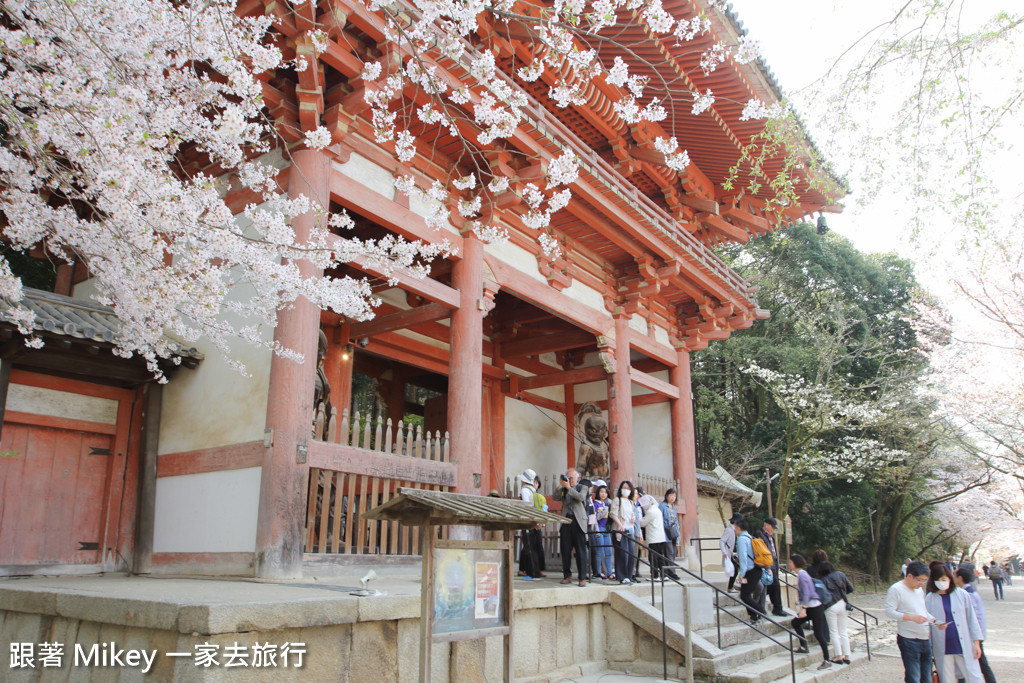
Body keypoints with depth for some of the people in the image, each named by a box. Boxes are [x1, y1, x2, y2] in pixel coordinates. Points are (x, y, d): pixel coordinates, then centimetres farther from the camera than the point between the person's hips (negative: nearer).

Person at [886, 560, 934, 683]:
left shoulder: (919, 590, 15)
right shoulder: (896, 589, -10)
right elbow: (889, 612, -16)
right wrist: (912, 617, -24)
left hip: (925, 639, 8)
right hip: (909, 641, -8)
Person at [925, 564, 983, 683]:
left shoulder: (962, 594, 3)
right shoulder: (929, 599, 2)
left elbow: (971, 618, 7)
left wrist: (976, 642, 3)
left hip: (964, 646, 0)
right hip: (942, 648, 0)